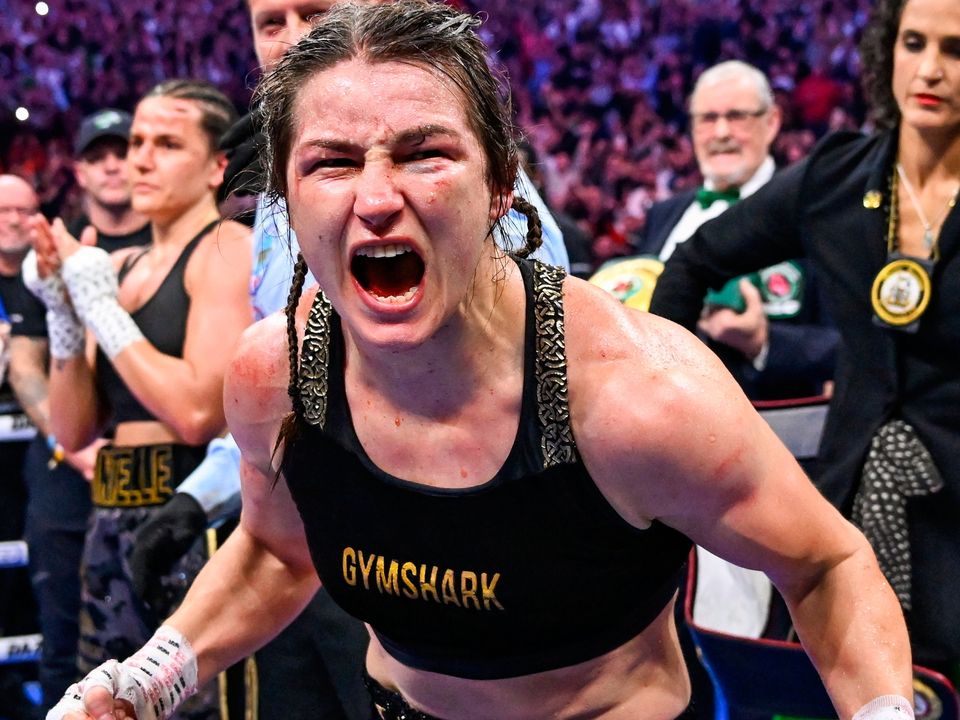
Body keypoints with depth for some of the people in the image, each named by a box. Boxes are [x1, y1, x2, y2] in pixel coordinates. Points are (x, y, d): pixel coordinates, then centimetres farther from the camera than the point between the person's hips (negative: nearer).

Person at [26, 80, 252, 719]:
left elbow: (198, 411, -21)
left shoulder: (228, 248, -8)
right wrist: (64, 312, 1)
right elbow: (74, 429, 12)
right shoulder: (122, 266, 14)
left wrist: (102, 307, -12)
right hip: (114, 529, 8)